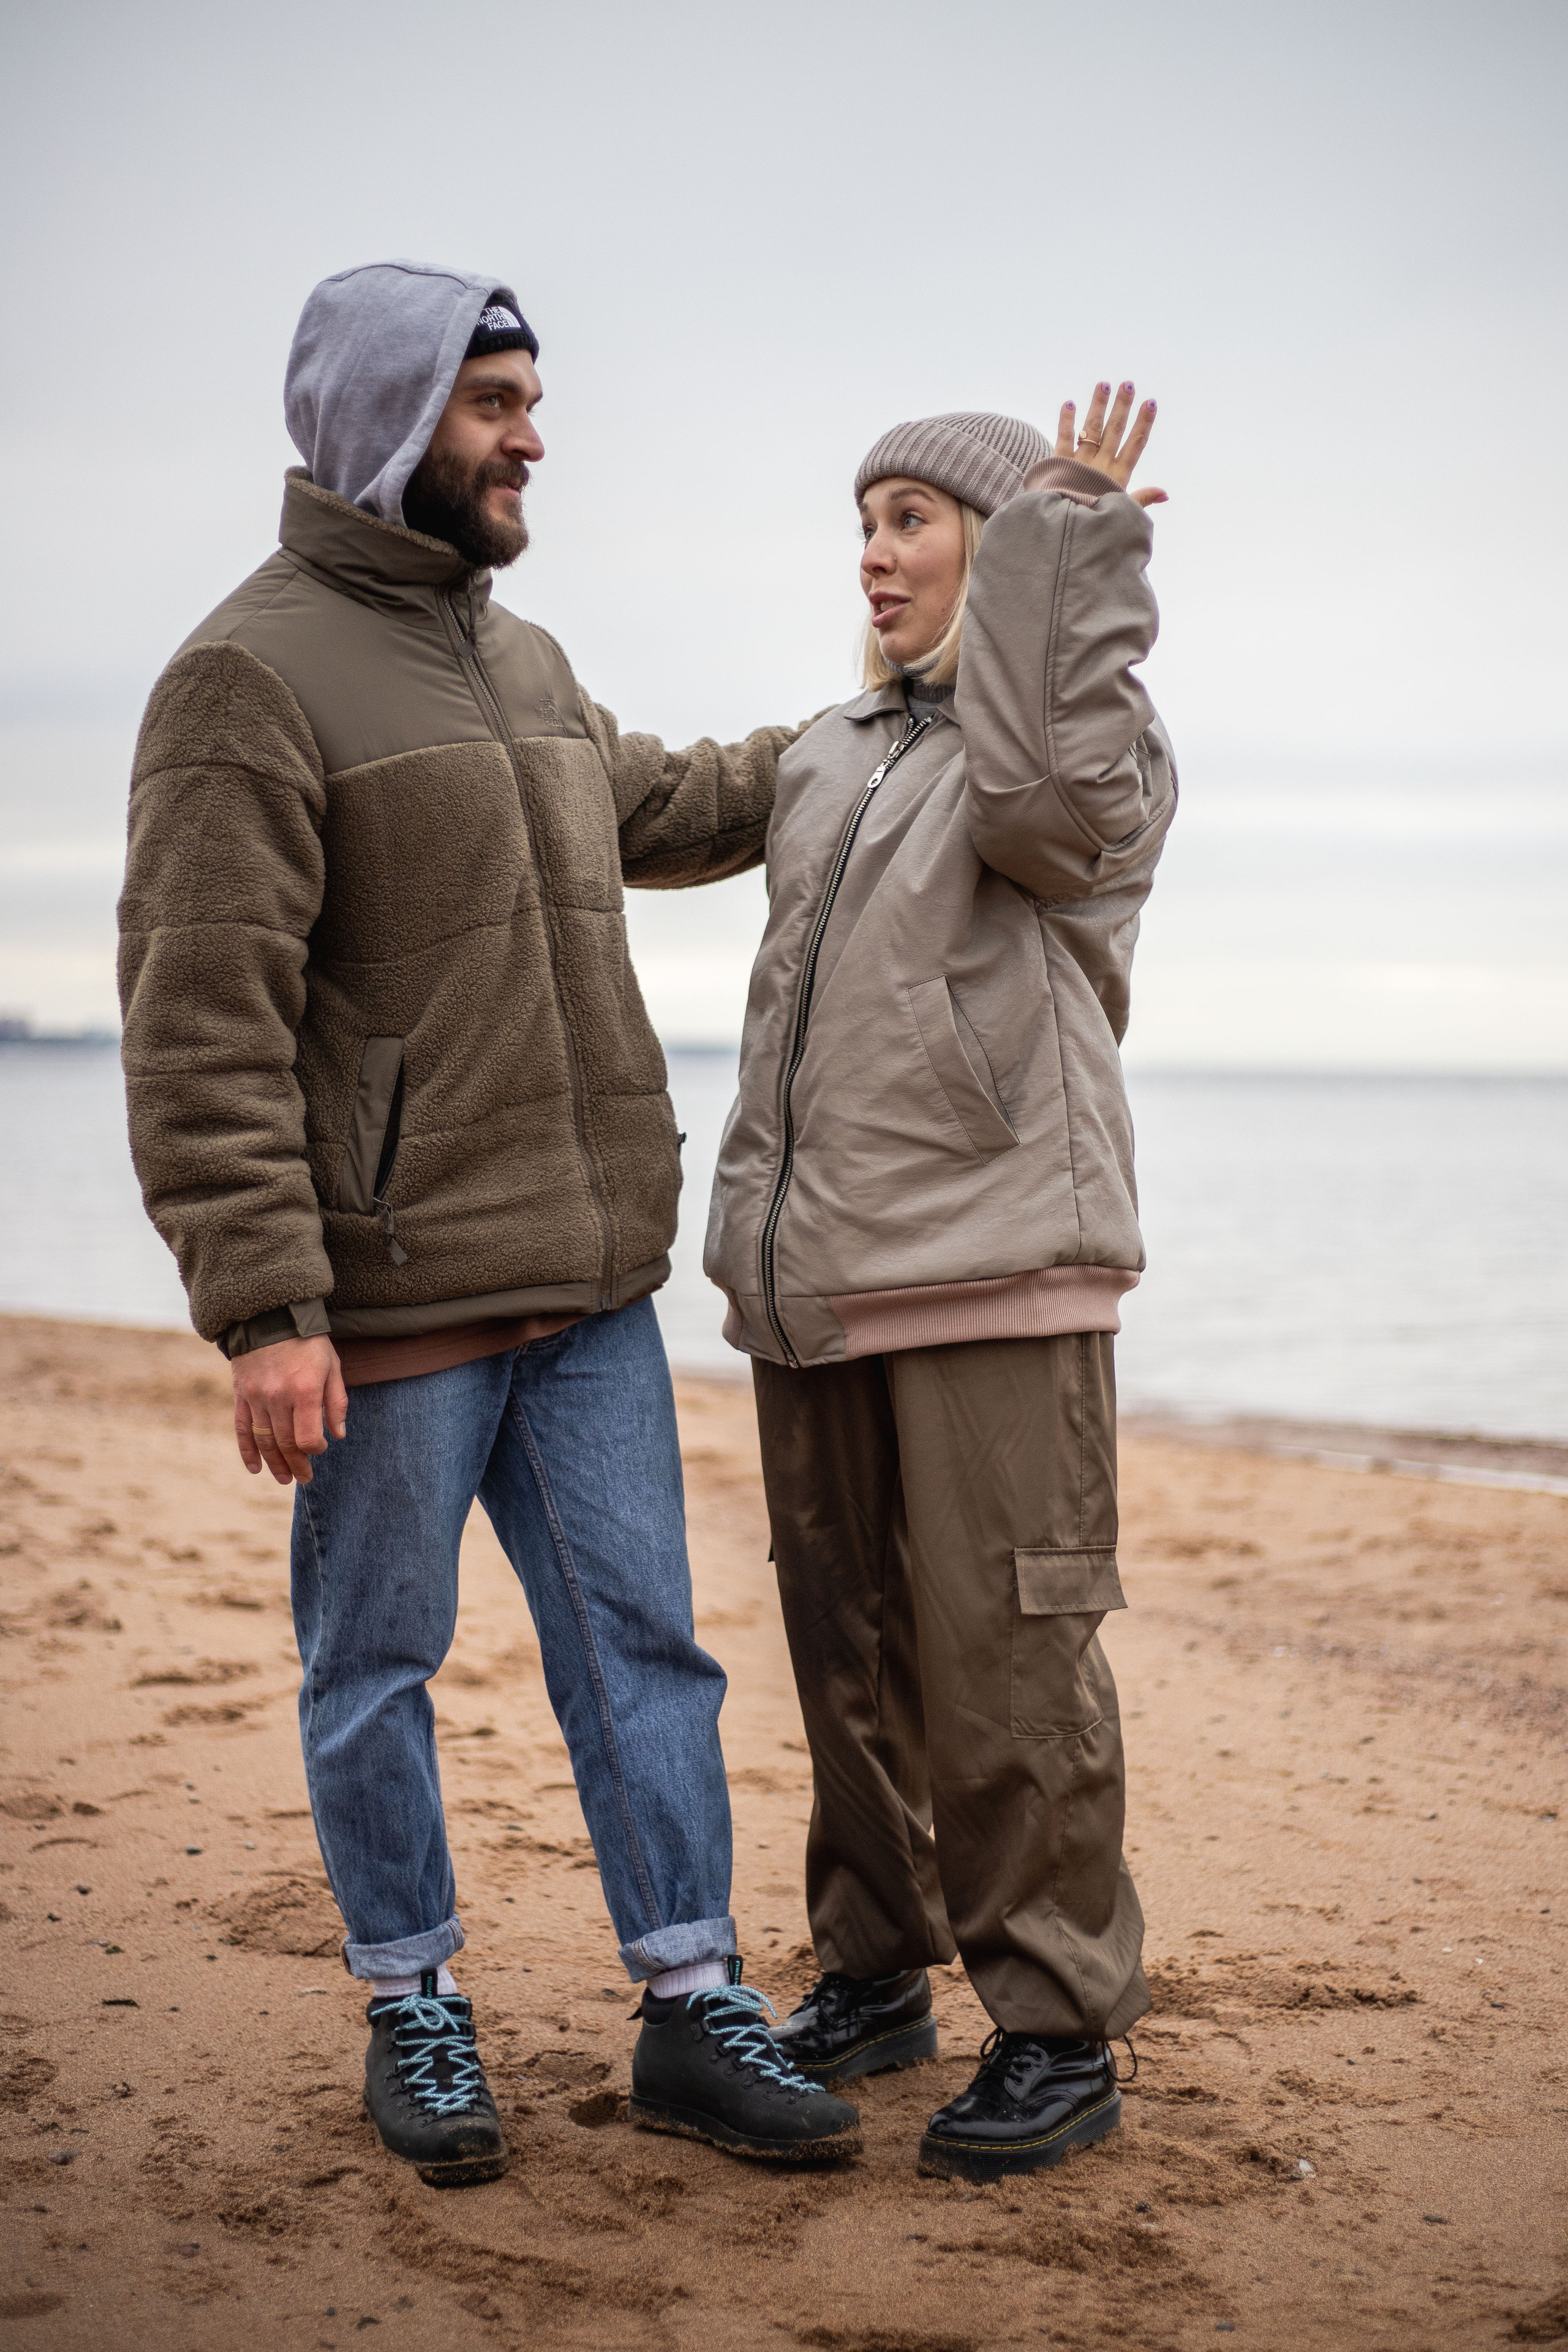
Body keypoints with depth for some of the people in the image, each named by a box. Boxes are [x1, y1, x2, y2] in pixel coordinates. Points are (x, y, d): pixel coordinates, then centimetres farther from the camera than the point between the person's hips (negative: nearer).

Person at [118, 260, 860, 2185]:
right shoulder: (251, 679, -11)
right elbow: (203, 1028, -17)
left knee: (641, 1640, 8)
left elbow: (657, 809, 37)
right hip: (390, 1299, -7)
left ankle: (696, 2014, 18)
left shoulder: (523, 664, 15)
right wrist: (265, 1307, -22)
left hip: (590, 1281, 7)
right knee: (377, 1667, 8)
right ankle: (412, 2009, 24)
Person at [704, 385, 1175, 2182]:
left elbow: (1043, 790, -23)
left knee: (1005, 1661, -7)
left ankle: (1059, 2031, 3)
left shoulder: (1098, 740, 1)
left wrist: (1066, 537, -15)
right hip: (816, 1280, 7)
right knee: (849, 1651, 12)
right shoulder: (827, 761, 20)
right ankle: (873, 1972, 26)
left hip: (995, 1262, -7)